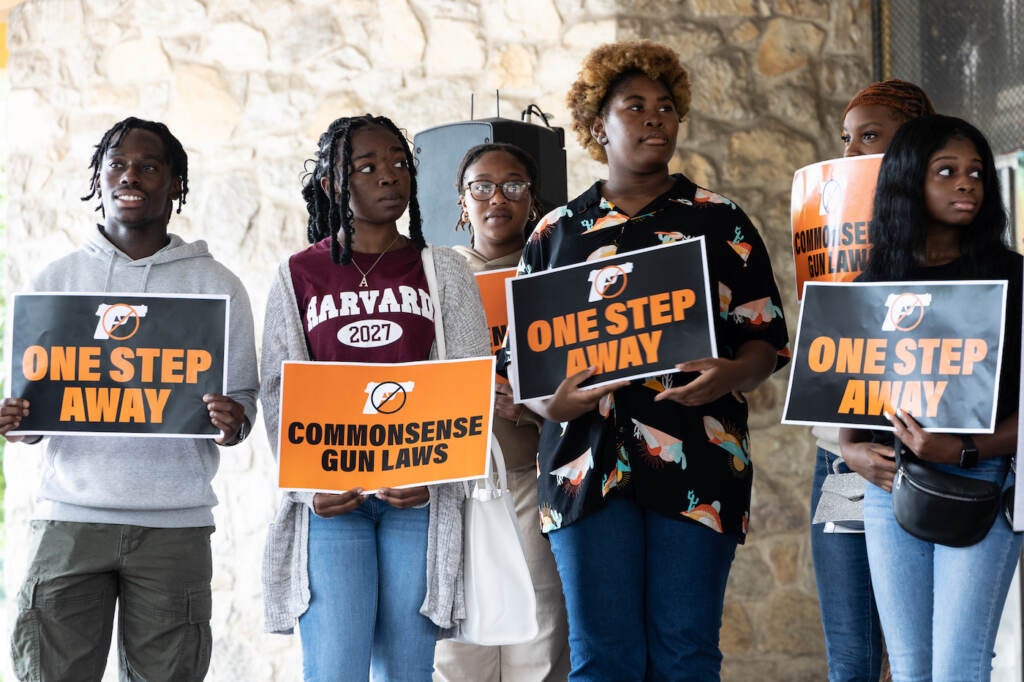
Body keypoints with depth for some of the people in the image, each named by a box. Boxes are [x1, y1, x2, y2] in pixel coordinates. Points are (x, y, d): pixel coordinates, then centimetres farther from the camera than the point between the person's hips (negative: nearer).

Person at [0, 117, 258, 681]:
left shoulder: (215, 285, 9)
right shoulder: (55, 281, 12)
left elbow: (244, 394, 9)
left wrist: (232, 422, -14)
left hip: (174, 523, 0)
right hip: (71, 517, 1)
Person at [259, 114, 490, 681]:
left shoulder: (442, 271, 9)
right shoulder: (298, 276, 9)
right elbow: (280, 394, 4)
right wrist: (308, 484, -12)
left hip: (420, 495, 1)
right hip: (330, 499, -1)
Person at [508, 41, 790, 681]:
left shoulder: (720, 221, 11)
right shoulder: (556, 232, 14)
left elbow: (767, 337, 7)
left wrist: (728, 376, -14)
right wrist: (548, 401, -7)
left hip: (695, 461, -1)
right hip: (588, 461, 1)